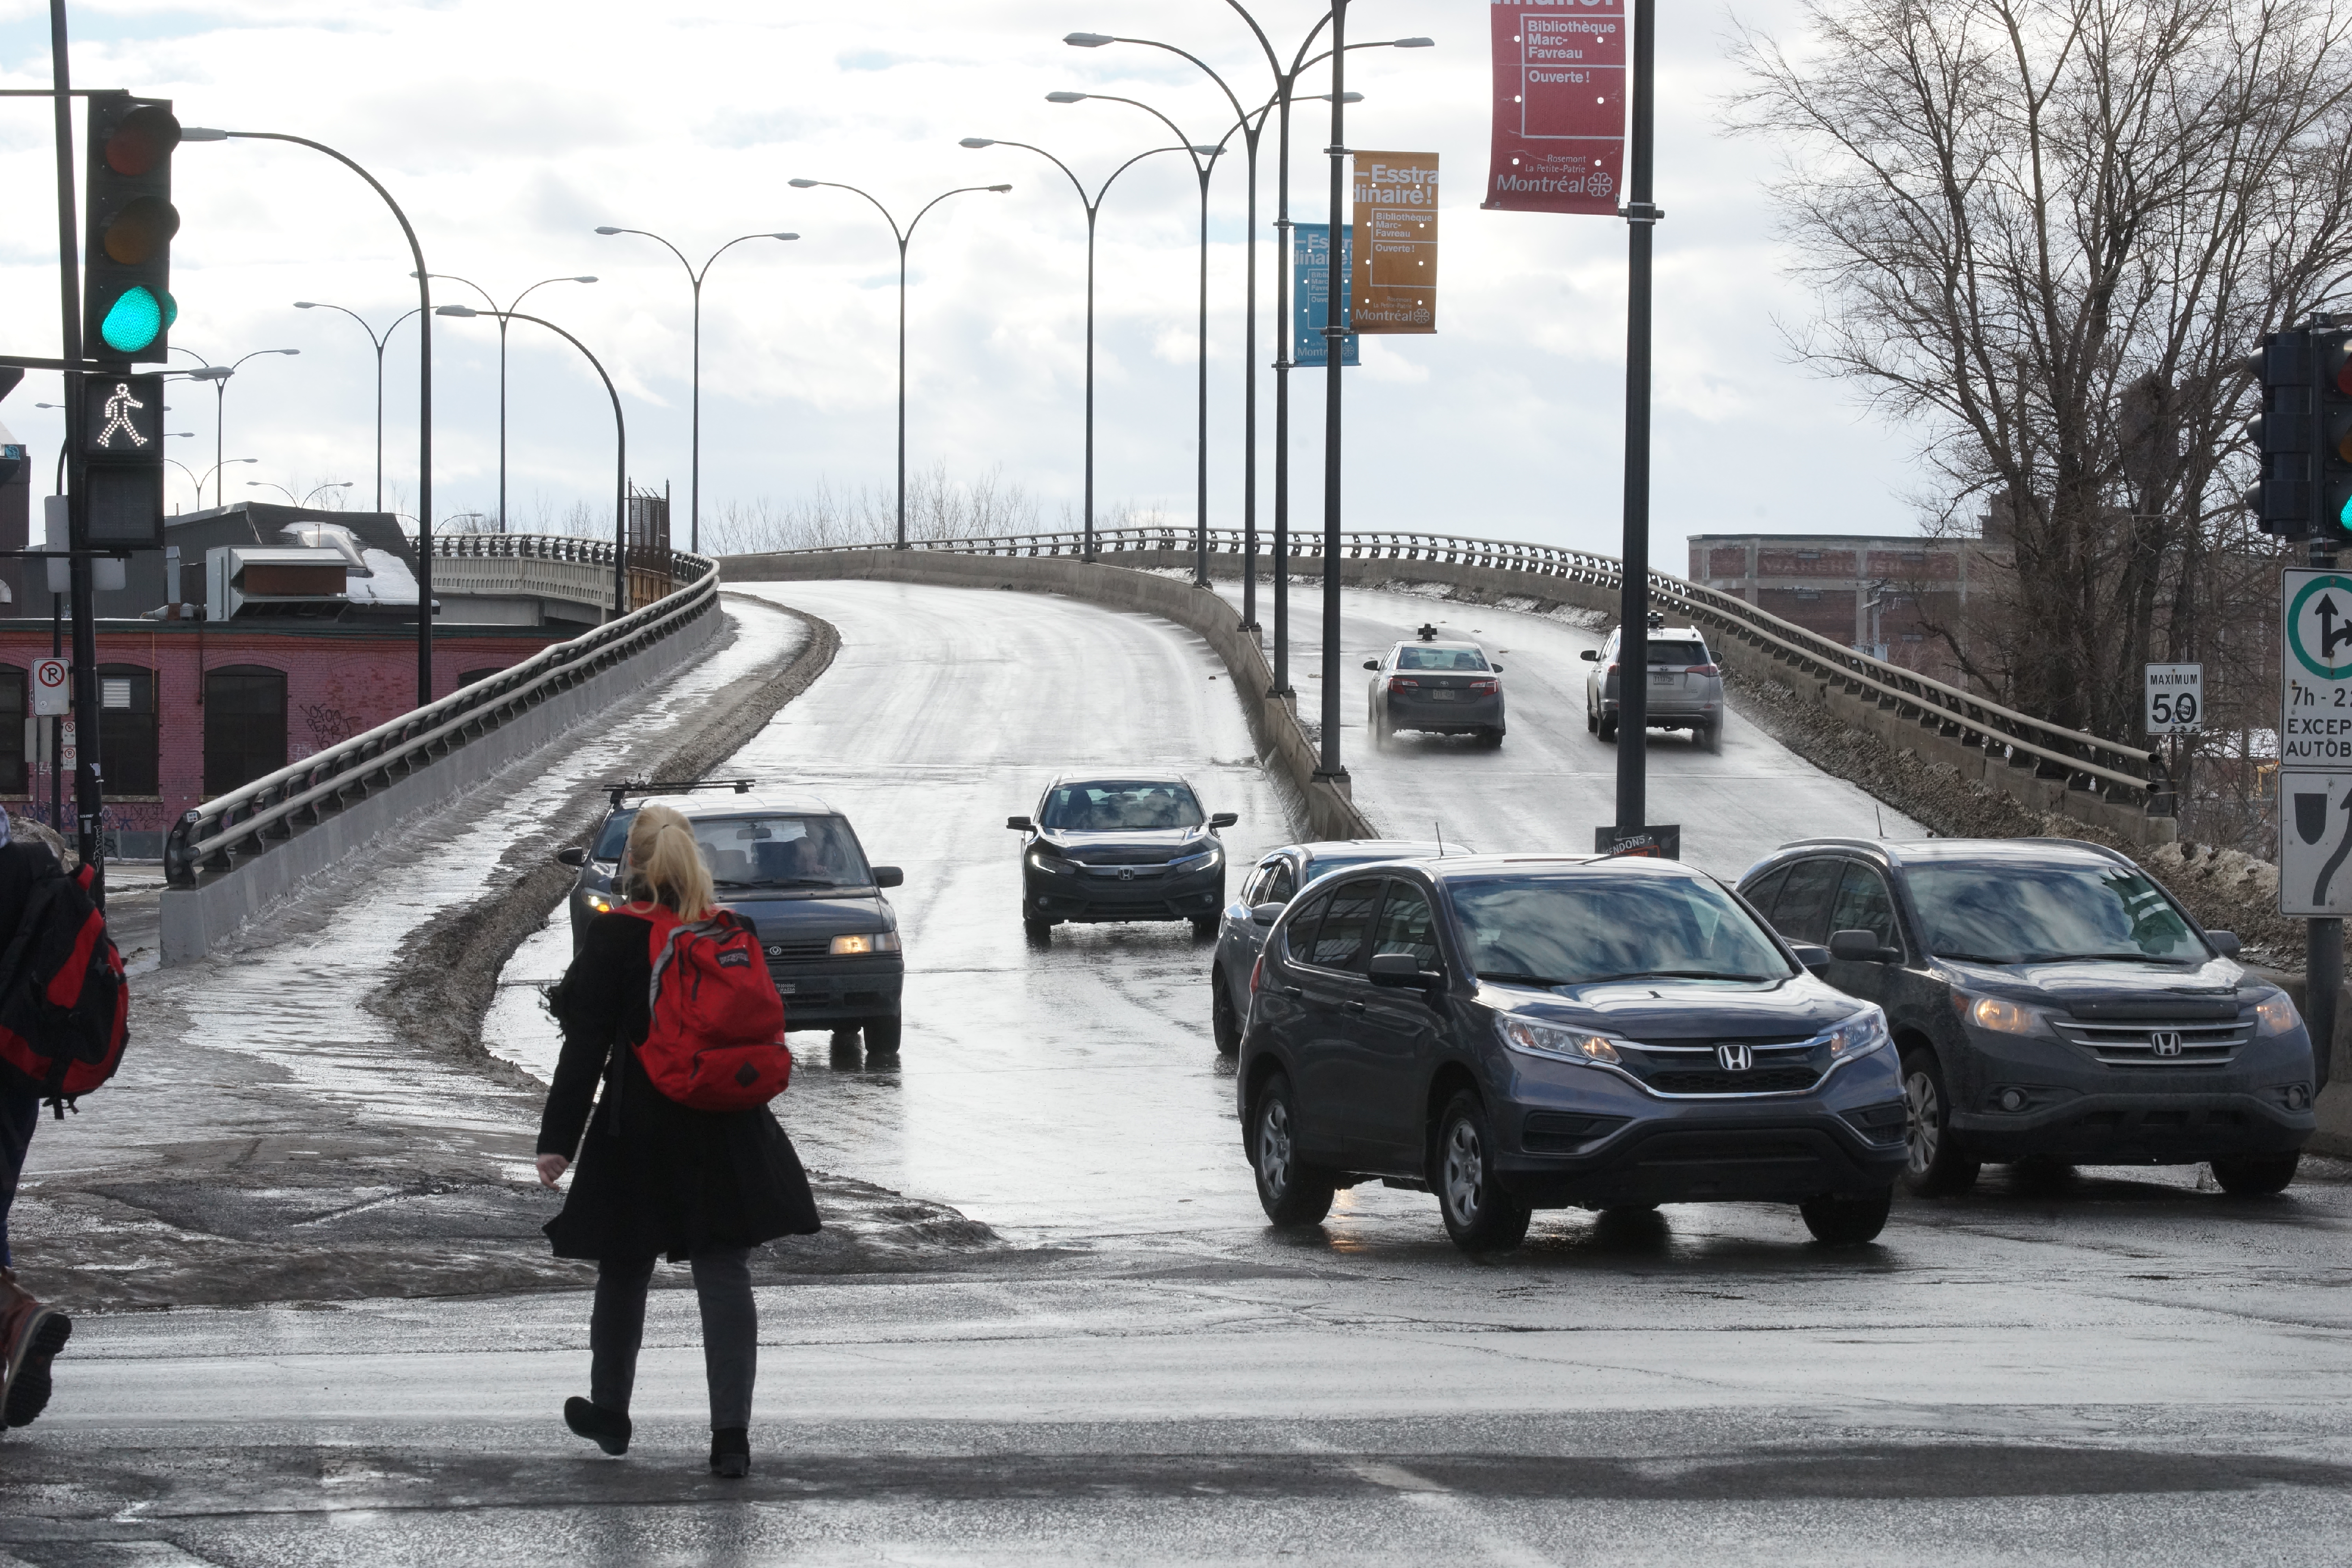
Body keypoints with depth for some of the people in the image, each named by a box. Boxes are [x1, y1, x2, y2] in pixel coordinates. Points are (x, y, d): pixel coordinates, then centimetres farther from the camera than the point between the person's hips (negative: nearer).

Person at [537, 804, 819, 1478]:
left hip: (640, 1134, -3)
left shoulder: (613, 936, -9)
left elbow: (586, 1043, -11)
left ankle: (609, 1412, 29)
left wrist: (559, 1139, -9)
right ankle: (732, 1433, -8)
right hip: (729, 1134, 3)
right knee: (725, 1278, 1)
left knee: (623, 1272, 15)